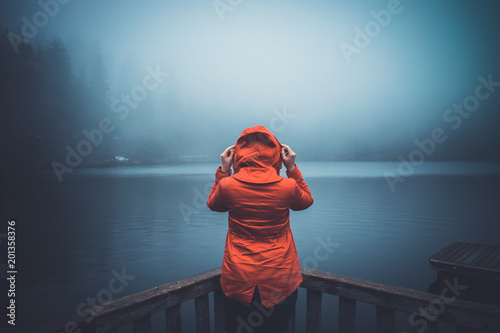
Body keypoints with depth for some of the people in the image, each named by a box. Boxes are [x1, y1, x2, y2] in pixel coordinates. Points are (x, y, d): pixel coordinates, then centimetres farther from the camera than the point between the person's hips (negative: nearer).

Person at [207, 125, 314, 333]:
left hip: (238, 281, 0)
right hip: (280, 282, 1)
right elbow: (306, 201, 11)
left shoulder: (228, 185, -14)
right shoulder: (287, 186, -13)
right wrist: (293, 169, 8)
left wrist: (223, 170, 9)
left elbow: (213, 204, 11)